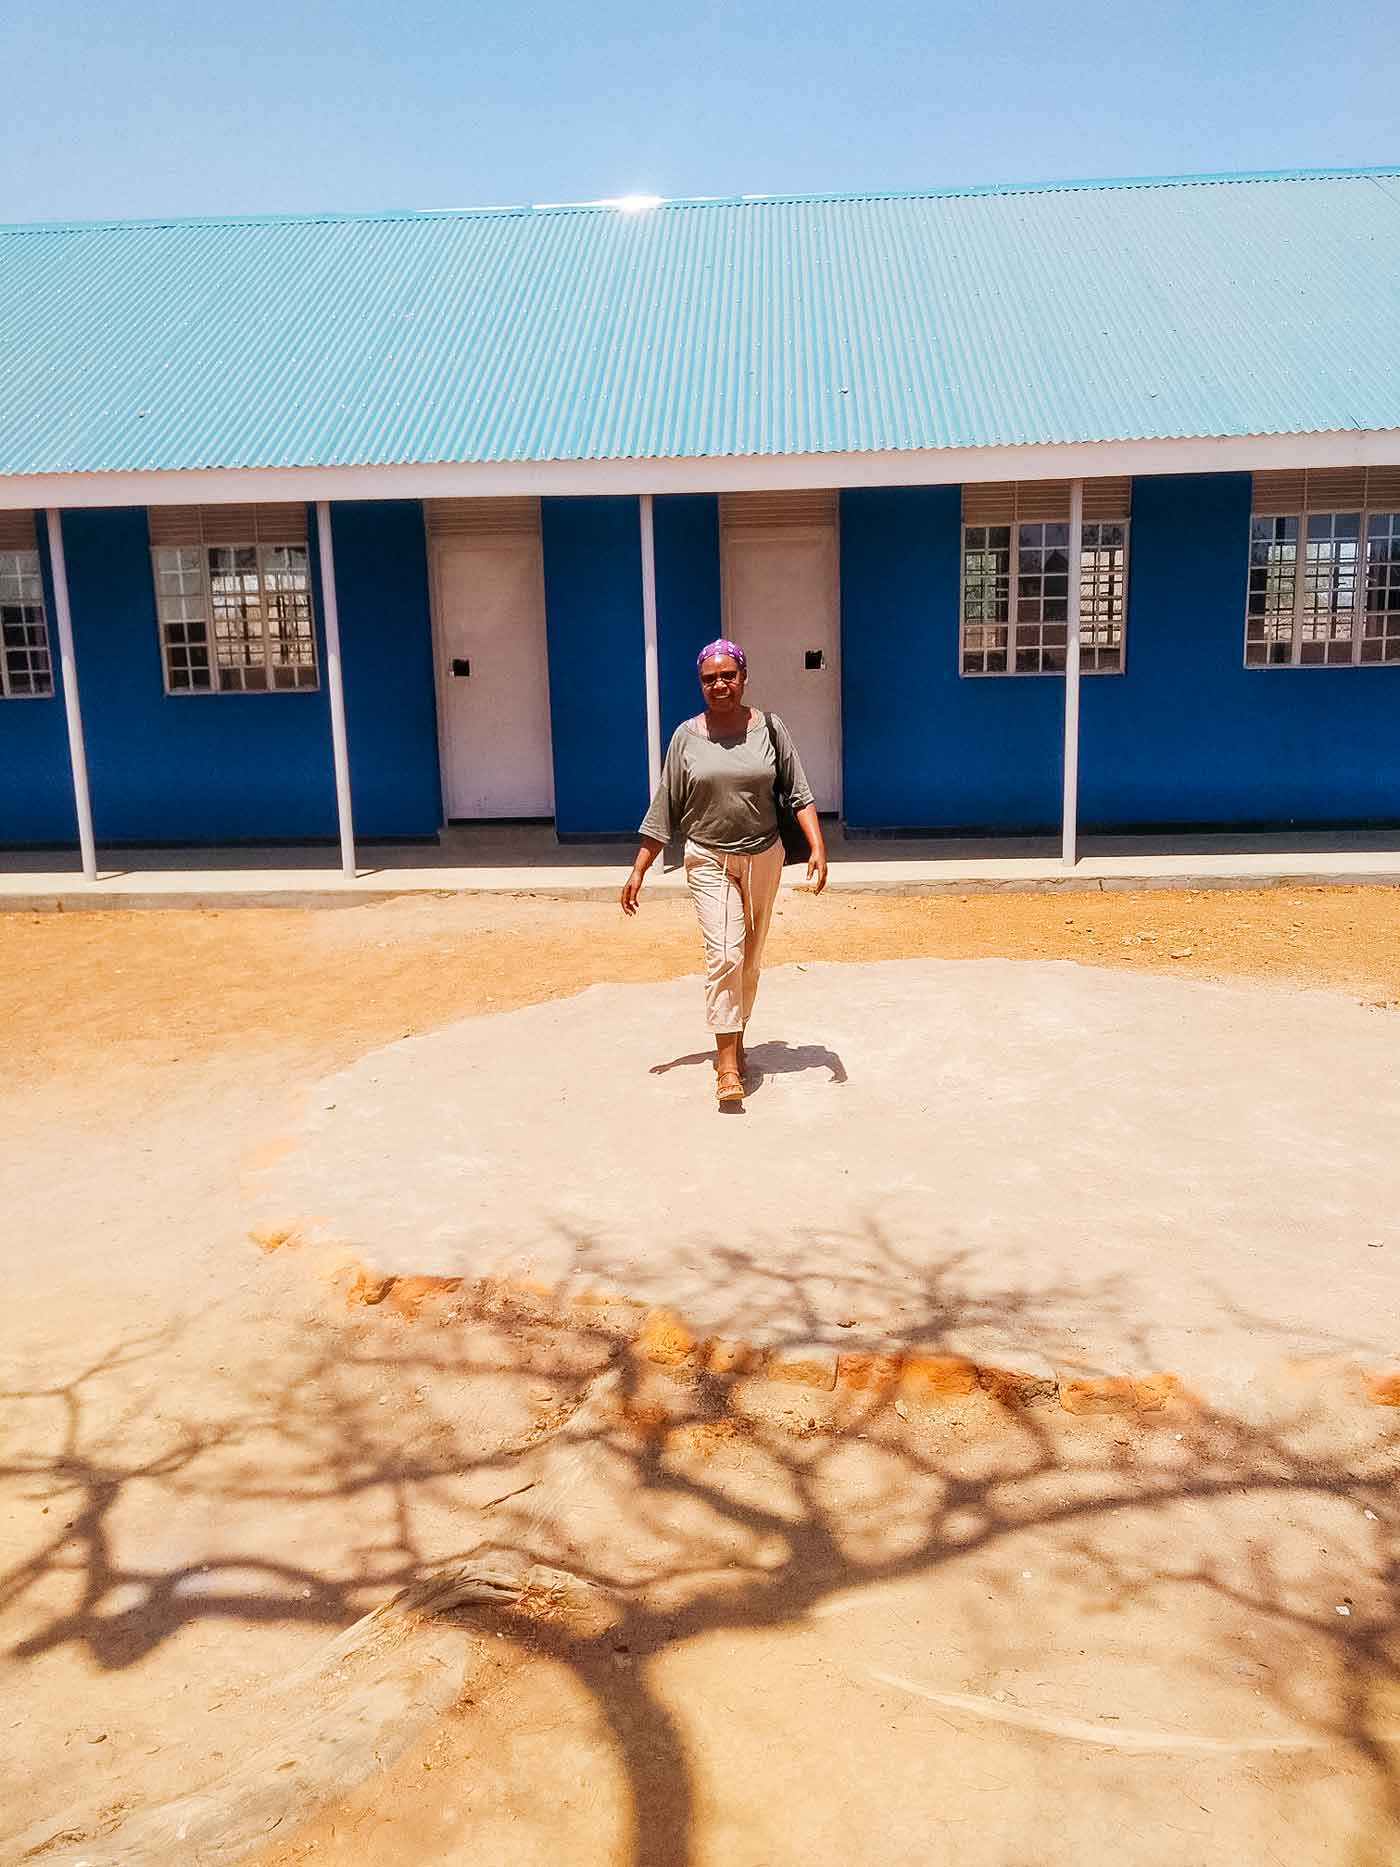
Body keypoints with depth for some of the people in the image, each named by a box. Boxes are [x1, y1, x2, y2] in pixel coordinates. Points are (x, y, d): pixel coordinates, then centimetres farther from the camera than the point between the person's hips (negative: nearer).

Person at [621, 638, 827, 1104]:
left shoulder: (769, 729, -1)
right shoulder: (687, 737, -2)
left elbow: (800, 794, -1)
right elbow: (663, 811, 2)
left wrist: (817, 847, -15)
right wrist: (637, 872, 0)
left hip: (762, 857, 2)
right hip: (709, 860, -2)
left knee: (750, 958, 12)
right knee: (723, 954, -14)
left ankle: (736, 1041, 30)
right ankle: (726, 1063, -12)